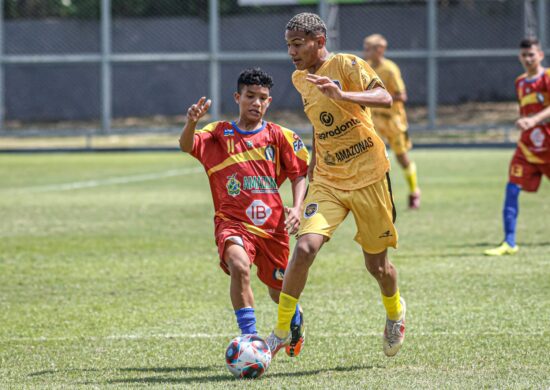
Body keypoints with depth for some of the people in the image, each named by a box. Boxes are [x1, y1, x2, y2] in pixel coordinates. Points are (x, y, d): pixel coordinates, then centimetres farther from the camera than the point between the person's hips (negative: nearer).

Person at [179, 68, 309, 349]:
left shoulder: (280, 136, 5)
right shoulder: (218, 134, 2)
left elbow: (298, 174, 7)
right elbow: (187, 146, -16)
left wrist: (296, 208, -9)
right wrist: (191, 123, -37)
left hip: (272, 225, 2)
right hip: (233, 222, -2)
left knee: (279, 289, 15)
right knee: (239, 266, -33)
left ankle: (296, 317, 52)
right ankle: (250, 337, -26)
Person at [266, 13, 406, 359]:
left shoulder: (346, 65, -10)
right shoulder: (300, 79, 9)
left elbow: (385, 98, -25)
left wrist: (342, 95, -39)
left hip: (368, 177, -4)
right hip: (327, 181, 4)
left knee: (376, 263, 8)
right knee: (305, 248, -19)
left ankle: (395, 311, 42)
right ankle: (281, 332, -11)